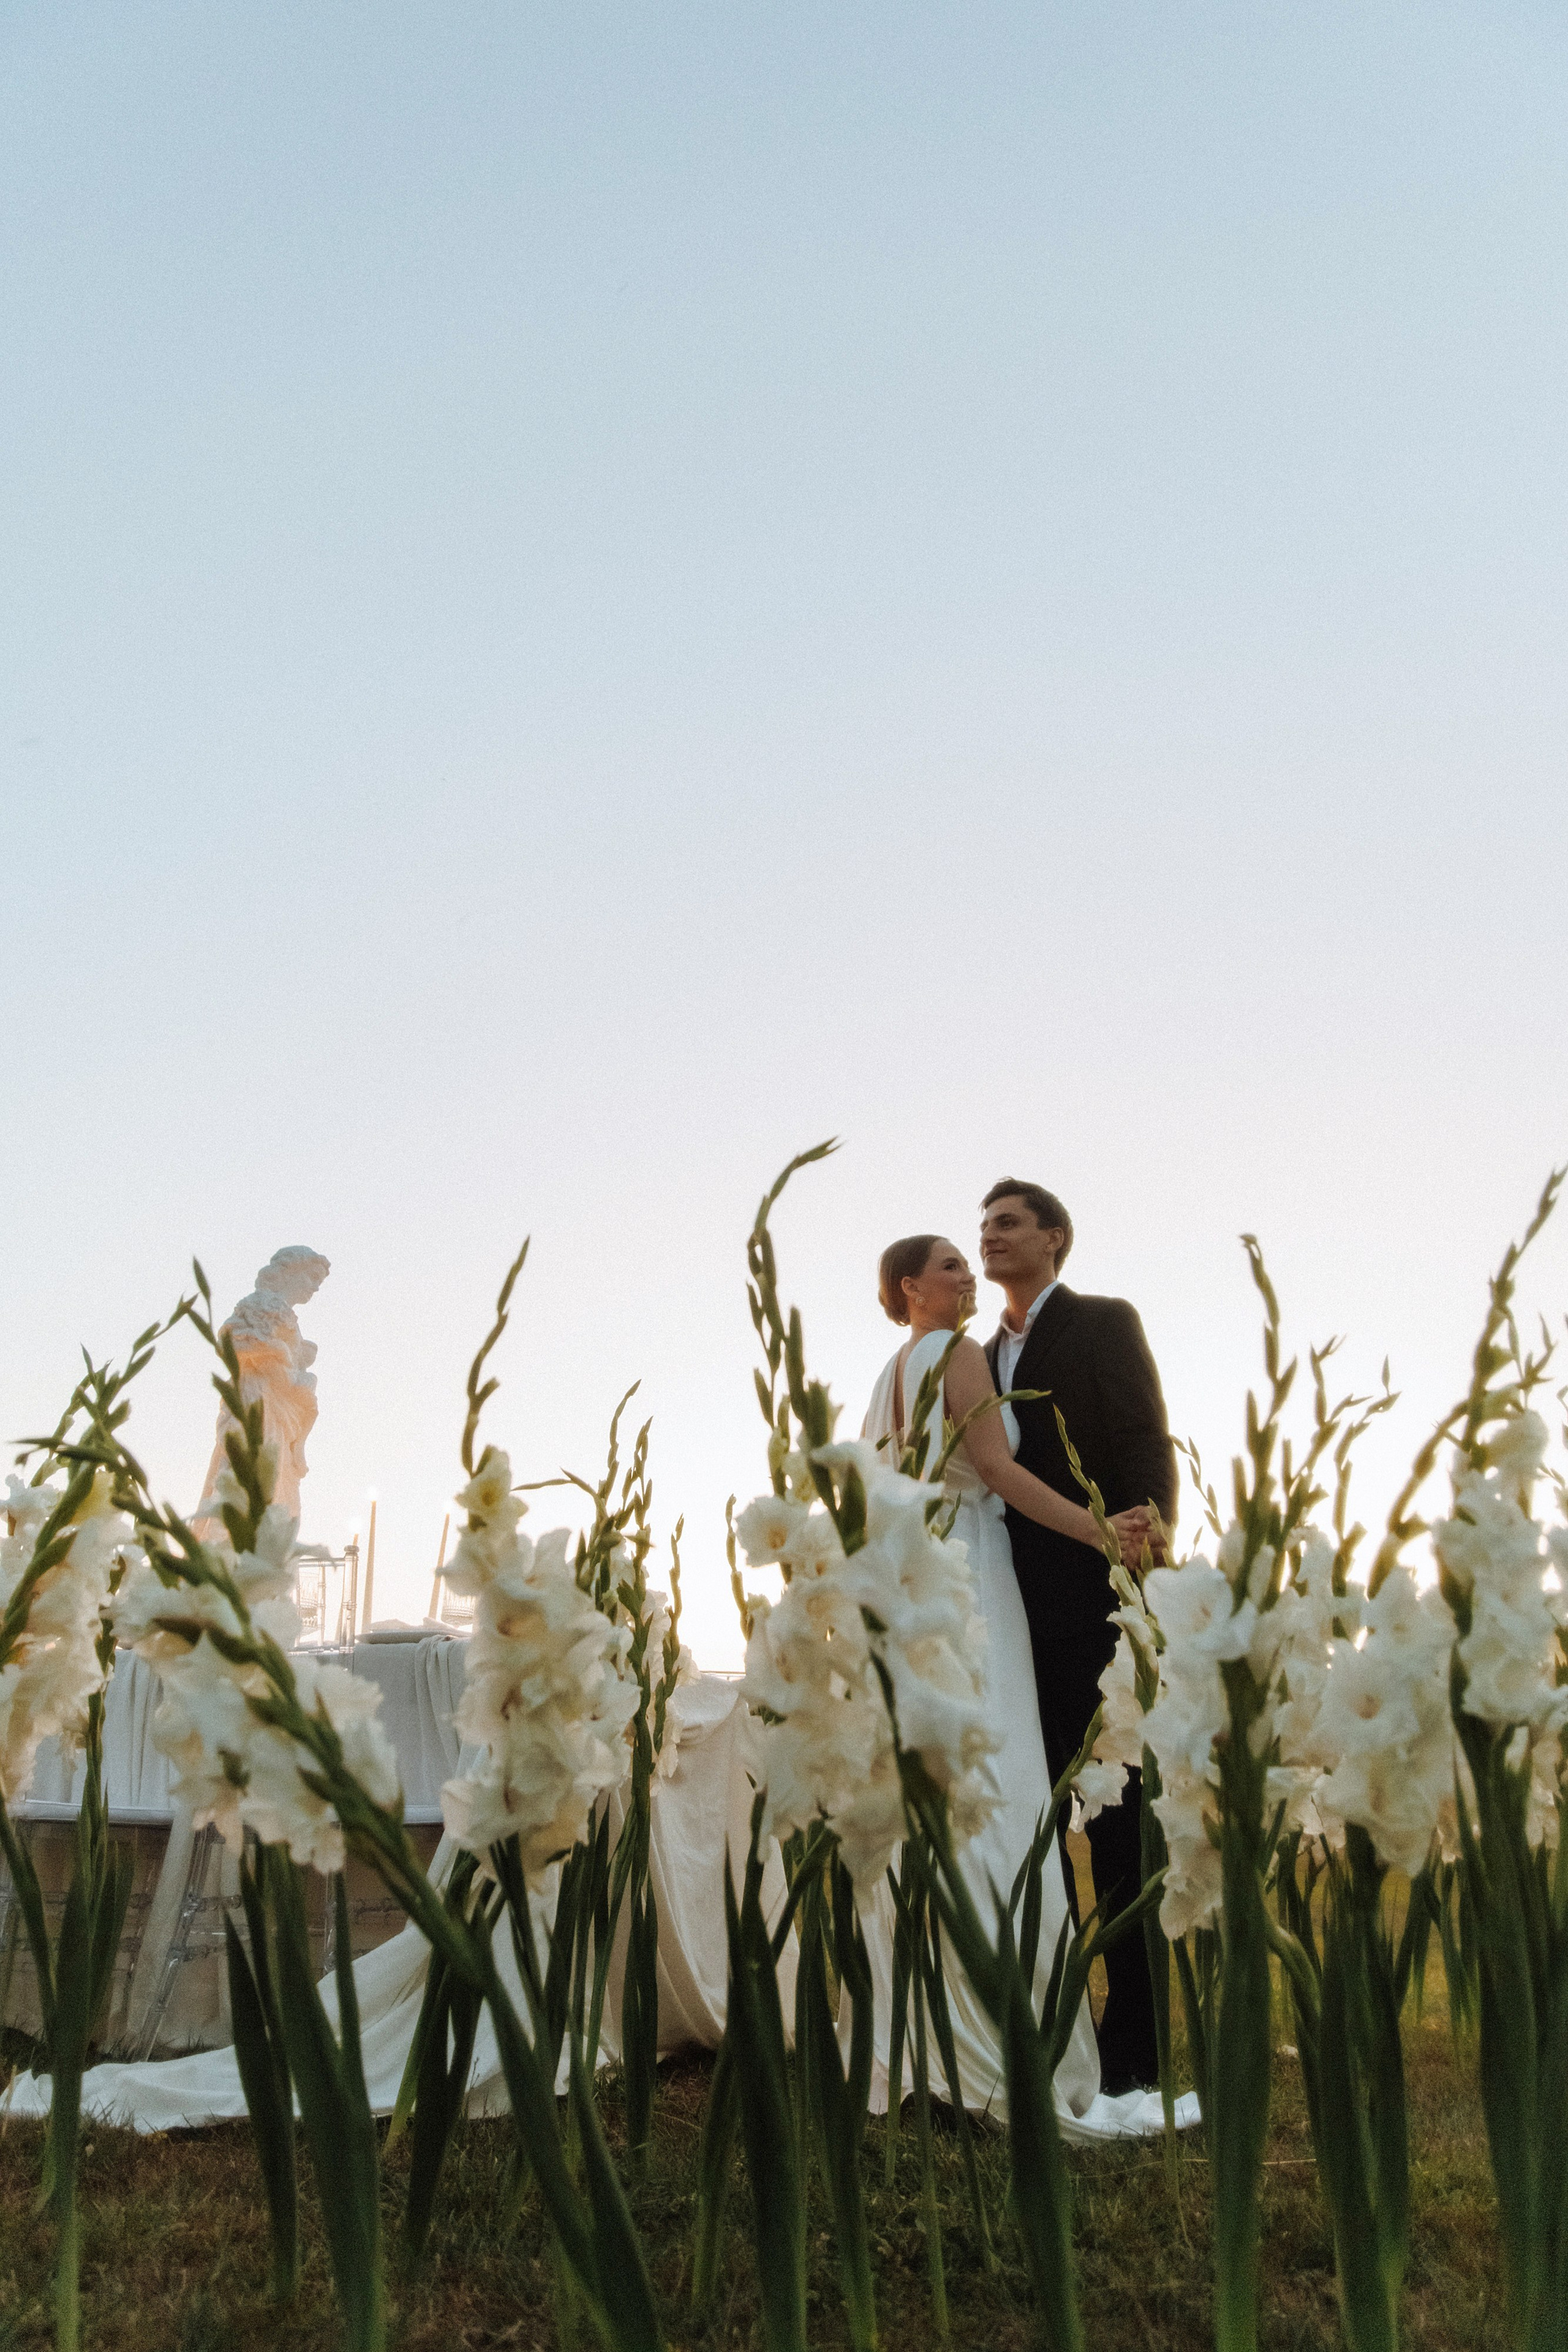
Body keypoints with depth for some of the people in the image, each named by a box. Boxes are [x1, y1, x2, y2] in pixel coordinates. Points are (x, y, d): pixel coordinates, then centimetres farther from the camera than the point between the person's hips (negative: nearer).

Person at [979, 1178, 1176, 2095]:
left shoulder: (1105, 1323, 3)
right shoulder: (985, 1357, 22)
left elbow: (1149, 1447, -7)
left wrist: (1148, 1535, -22)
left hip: (1096, 1603, -6)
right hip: (1020, 1611, 7)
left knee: (1116, 1821, -3)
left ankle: (1134, 2050, 5)